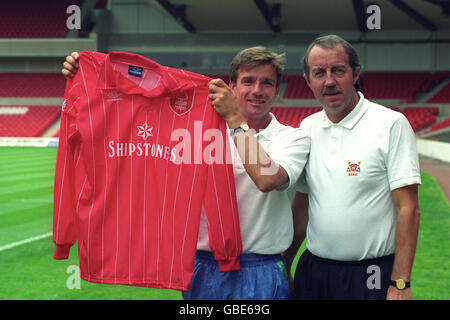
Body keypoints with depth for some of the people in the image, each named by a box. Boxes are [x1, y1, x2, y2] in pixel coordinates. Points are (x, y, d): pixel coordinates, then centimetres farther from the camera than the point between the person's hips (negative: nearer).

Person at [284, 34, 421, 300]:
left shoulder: (392, 124, -9)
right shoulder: (308, 128, 8)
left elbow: (409, 209, -13)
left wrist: (400, 284, -18)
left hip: (371, 277, -5)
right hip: (312, 272, 5)